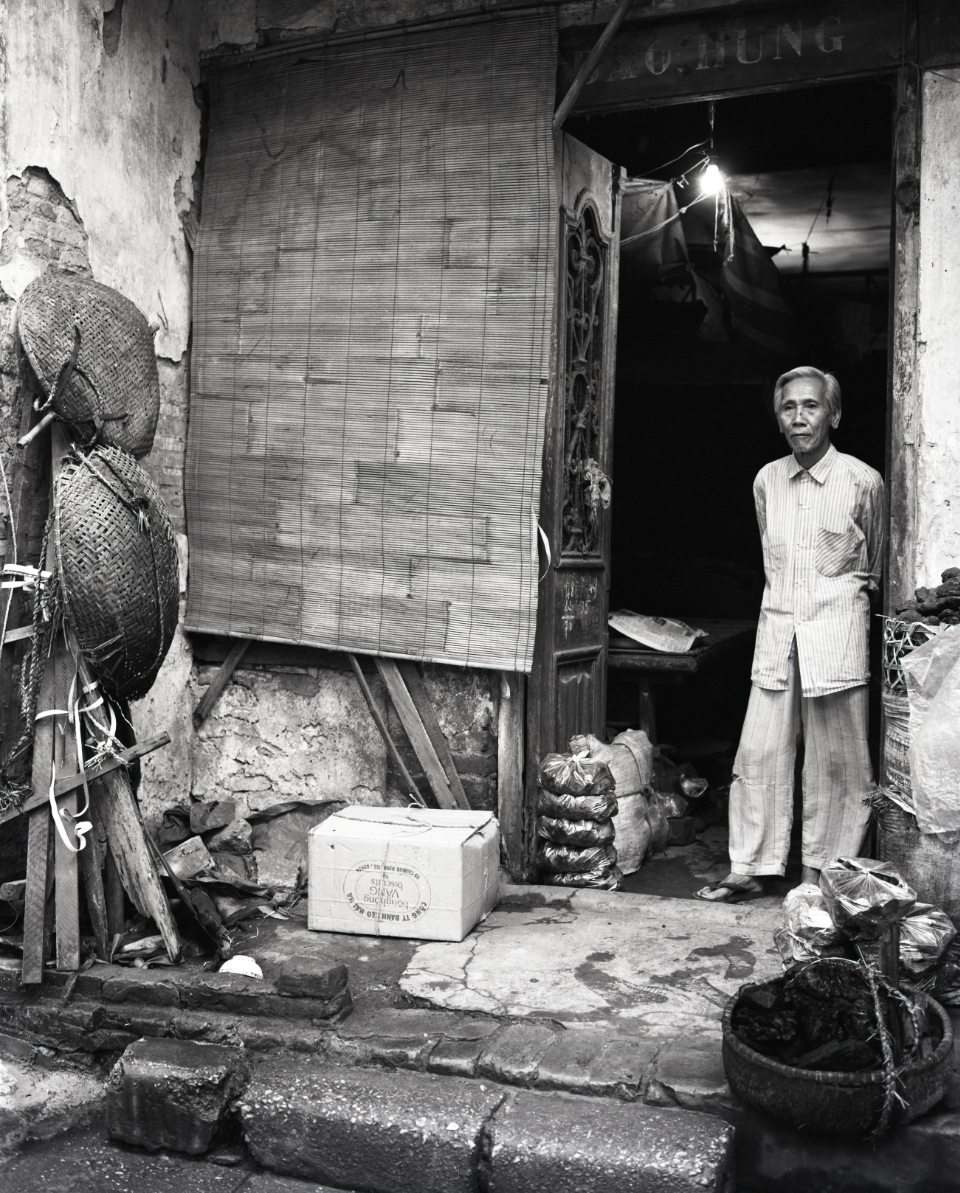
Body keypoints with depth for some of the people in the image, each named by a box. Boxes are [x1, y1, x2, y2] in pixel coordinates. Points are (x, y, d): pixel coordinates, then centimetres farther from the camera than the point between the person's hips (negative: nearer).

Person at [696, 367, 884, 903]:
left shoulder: (863, 481, -4)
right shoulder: (766, 480, 7)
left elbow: (873, 565, 9)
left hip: (837, 626, -3)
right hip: (777, 625, 4)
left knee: (835, 760, 3)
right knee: (759, 753, 2)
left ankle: (818, 873, 15)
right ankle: (749, 869, 10)